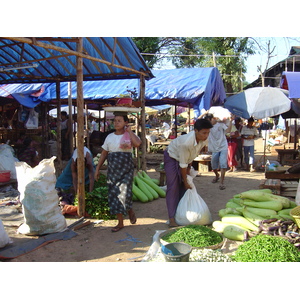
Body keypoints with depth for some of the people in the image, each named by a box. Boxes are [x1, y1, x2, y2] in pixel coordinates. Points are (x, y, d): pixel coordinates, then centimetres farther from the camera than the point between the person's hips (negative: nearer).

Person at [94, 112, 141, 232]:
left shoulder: (129, 135, -1)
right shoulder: (110, 137, 10)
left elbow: (137, 143, -24)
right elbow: (104, 154, 13)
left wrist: (129, 131, -12)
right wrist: (98, 168, 10)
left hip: (126, 168, -4)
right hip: (112, 168, 4)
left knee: (124, 192, -12)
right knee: (114, 194, 3)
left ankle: (130, 210, 23)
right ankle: (120, 222, 15)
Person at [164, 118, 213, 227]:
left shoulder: (204, 140, -19)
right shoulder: (186, 142, -39)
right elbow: (183, 164, -29)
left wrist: (188, 169, 2)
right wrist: (185, 181, -19)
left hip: (184, 158, 7)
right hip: (172, 157, -7)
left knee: (184, 187, 5)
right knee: (173, 187, -12)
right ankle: (172, 218, -11)